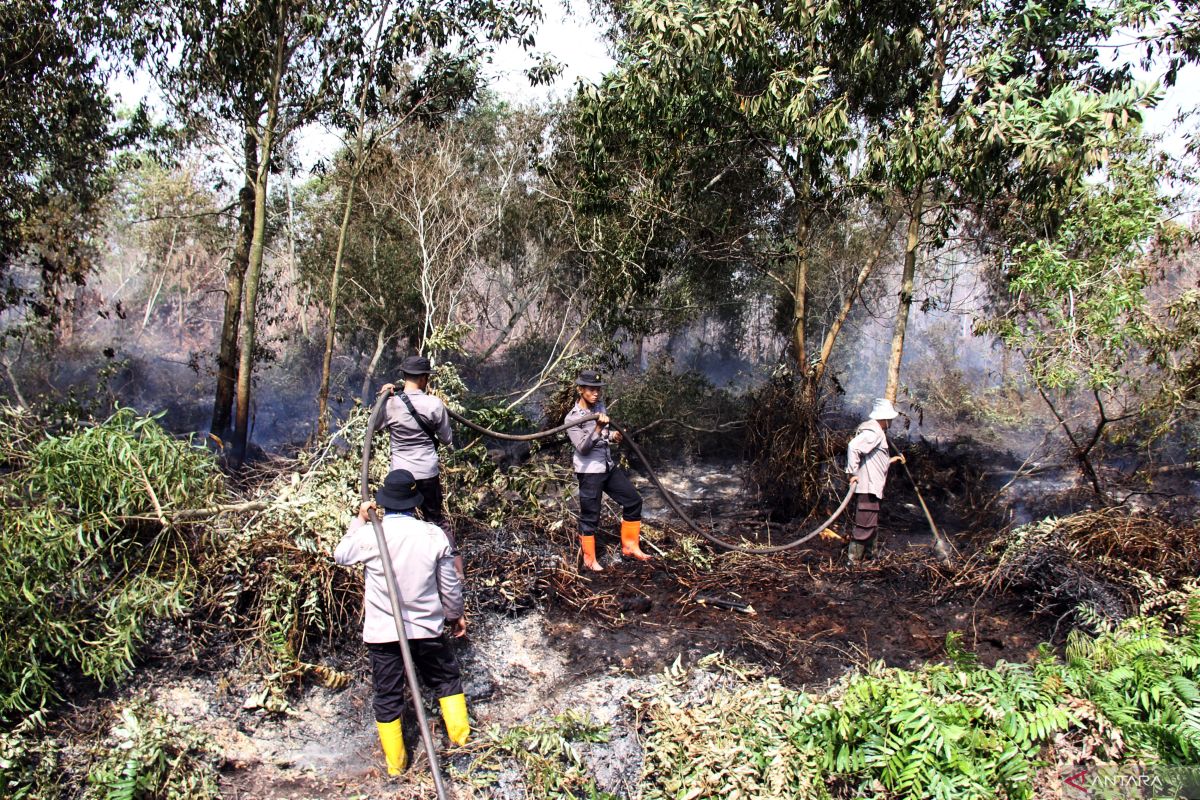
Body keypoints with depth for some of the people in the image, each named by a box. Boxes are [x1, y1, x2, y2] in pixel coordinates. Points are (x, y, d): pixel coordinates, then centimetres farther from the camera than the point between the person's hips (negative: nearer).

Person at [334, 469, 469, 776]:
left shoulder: (369, 534, -16)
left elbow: (341, 556, 7)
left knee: (387, 696, 16)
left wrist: (359, 521, 16)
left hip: (381, 632, 0)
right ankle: (461, 739, 32)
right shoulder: (435, 535, -12)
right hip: (427, 628, 0)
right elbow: (450, 585, -1)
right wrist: (456, 615, 16)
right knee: (447, 680, 23)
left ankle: (395, 762, 29)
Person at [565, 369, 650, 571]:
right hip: (589, 472, -7)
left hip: (609, 467, 8)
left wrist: (613, 436, -1)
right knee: (590, 516, 1)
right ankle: (589, 560, 17)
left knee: (633, 500, 10)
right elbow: (583, 448, -22)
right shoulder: (572, 418, -14)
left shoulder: (600, 406, 7)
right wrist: (598, 428, -34)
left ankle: (630, 546, 23)